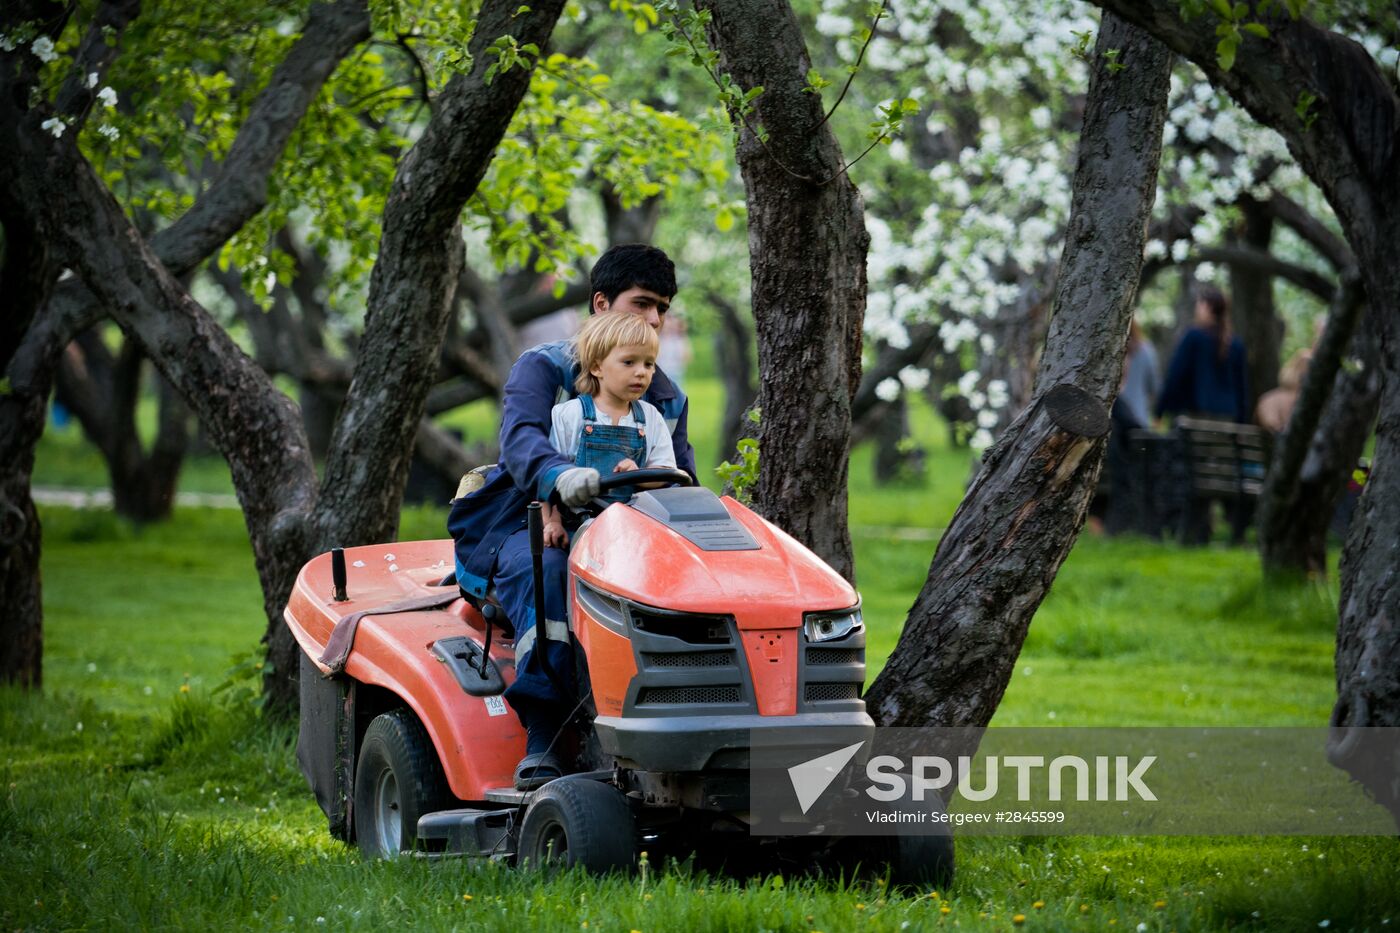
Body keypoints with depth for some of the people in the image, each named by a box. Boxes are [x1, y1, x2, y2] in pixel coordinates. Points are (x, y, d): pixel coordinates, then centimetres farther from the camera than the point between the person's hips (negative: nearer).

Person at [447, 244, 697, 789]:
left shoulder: (666, 400, 15)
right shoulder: (541, 369, -2)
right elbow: (521, 440, -23)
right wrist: (560, 475, -47)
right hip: (525, 528, -4)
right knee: (549, 571, -40)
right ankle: (541, 742, -43)